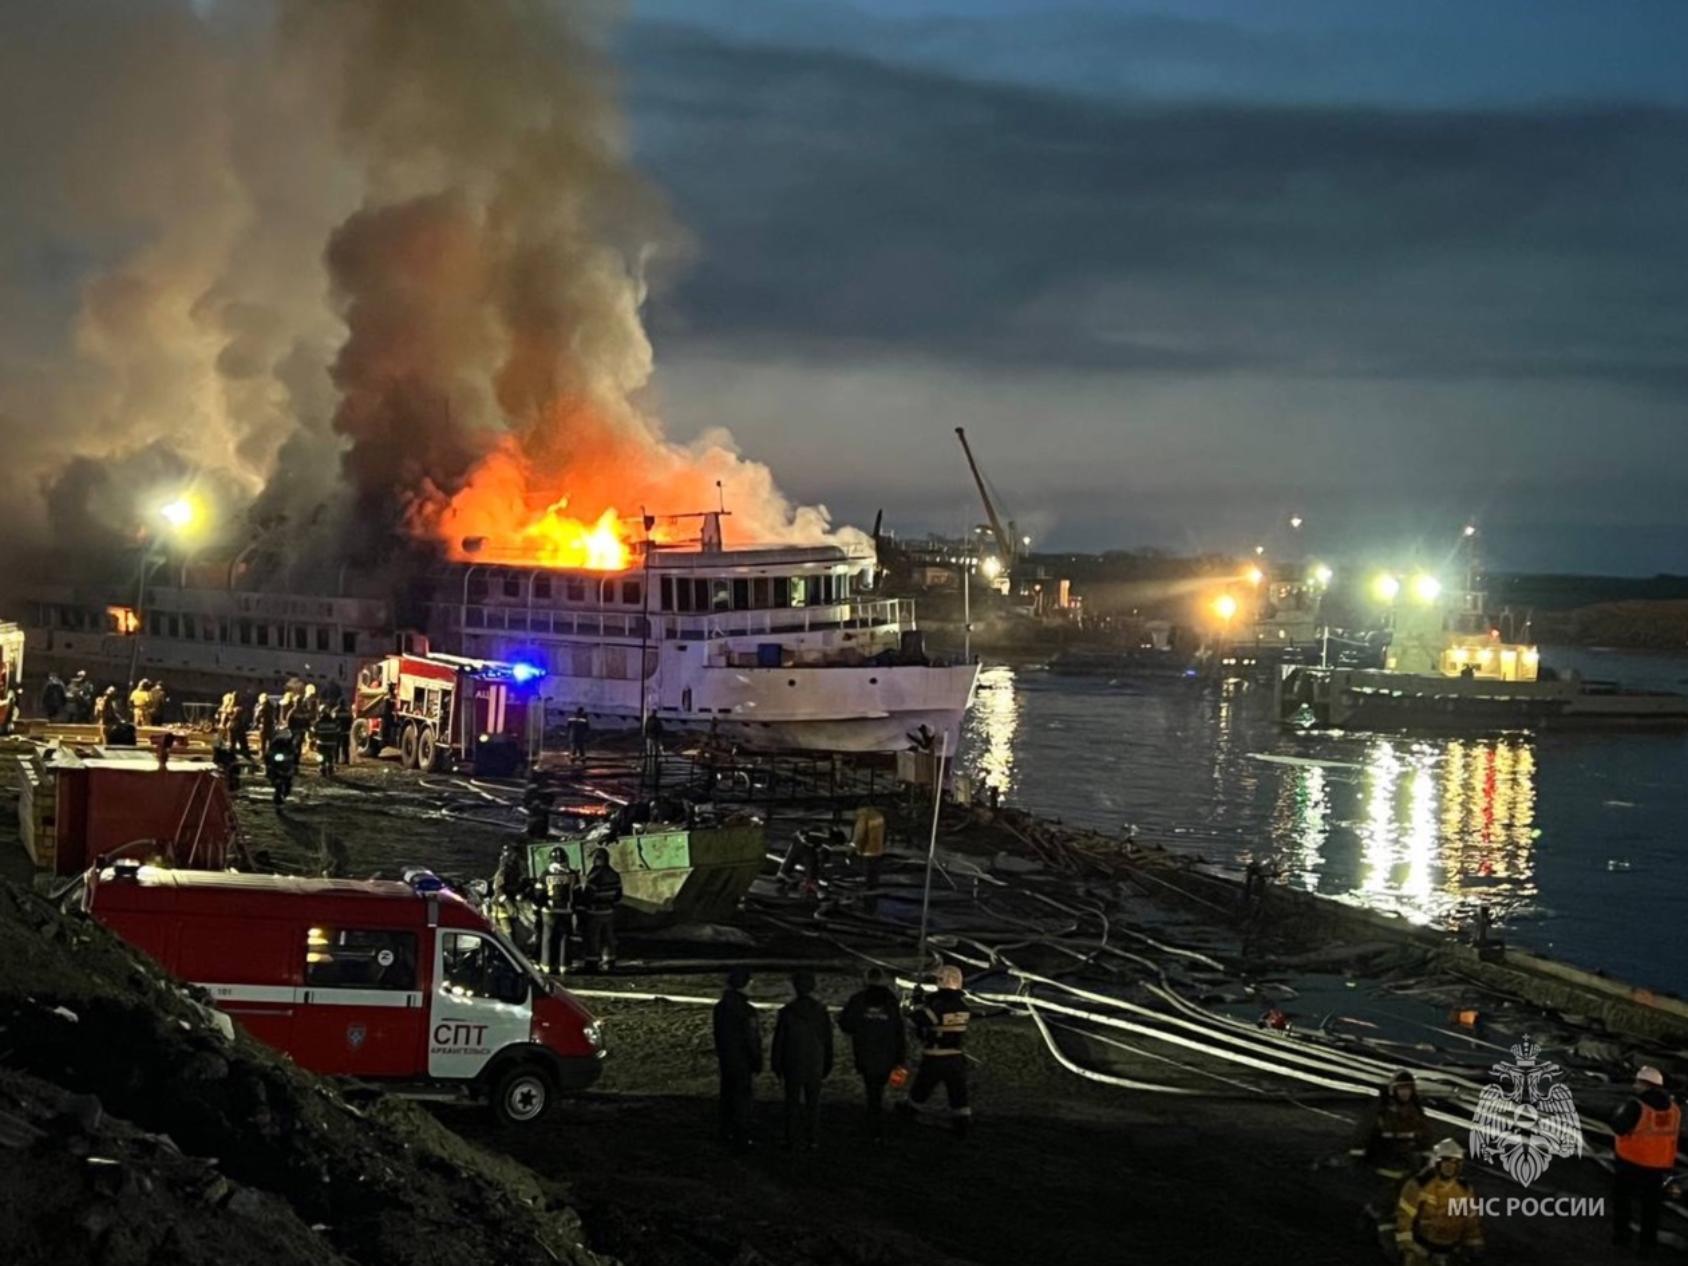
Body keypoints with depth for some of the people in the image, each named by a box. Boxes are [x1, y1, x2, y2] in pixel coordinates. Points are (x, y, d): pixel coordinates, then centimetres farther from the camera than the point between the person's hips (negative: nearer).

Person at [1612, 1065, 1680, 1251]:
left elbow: (1618, 1127, -20)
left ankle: (1621, 1234, 20)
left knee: (1622, 1197, 16)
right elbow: (1675, 1133, 10)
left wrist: (1621, 1112, -4)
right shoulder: (1673, 1108, -1)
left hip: (1630, 1161, -4)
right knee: (1651, 1204, 14)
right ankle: (1648, 1242, 16)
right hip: (1659, 1164, 4)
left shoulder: (1636, 1106, -21)